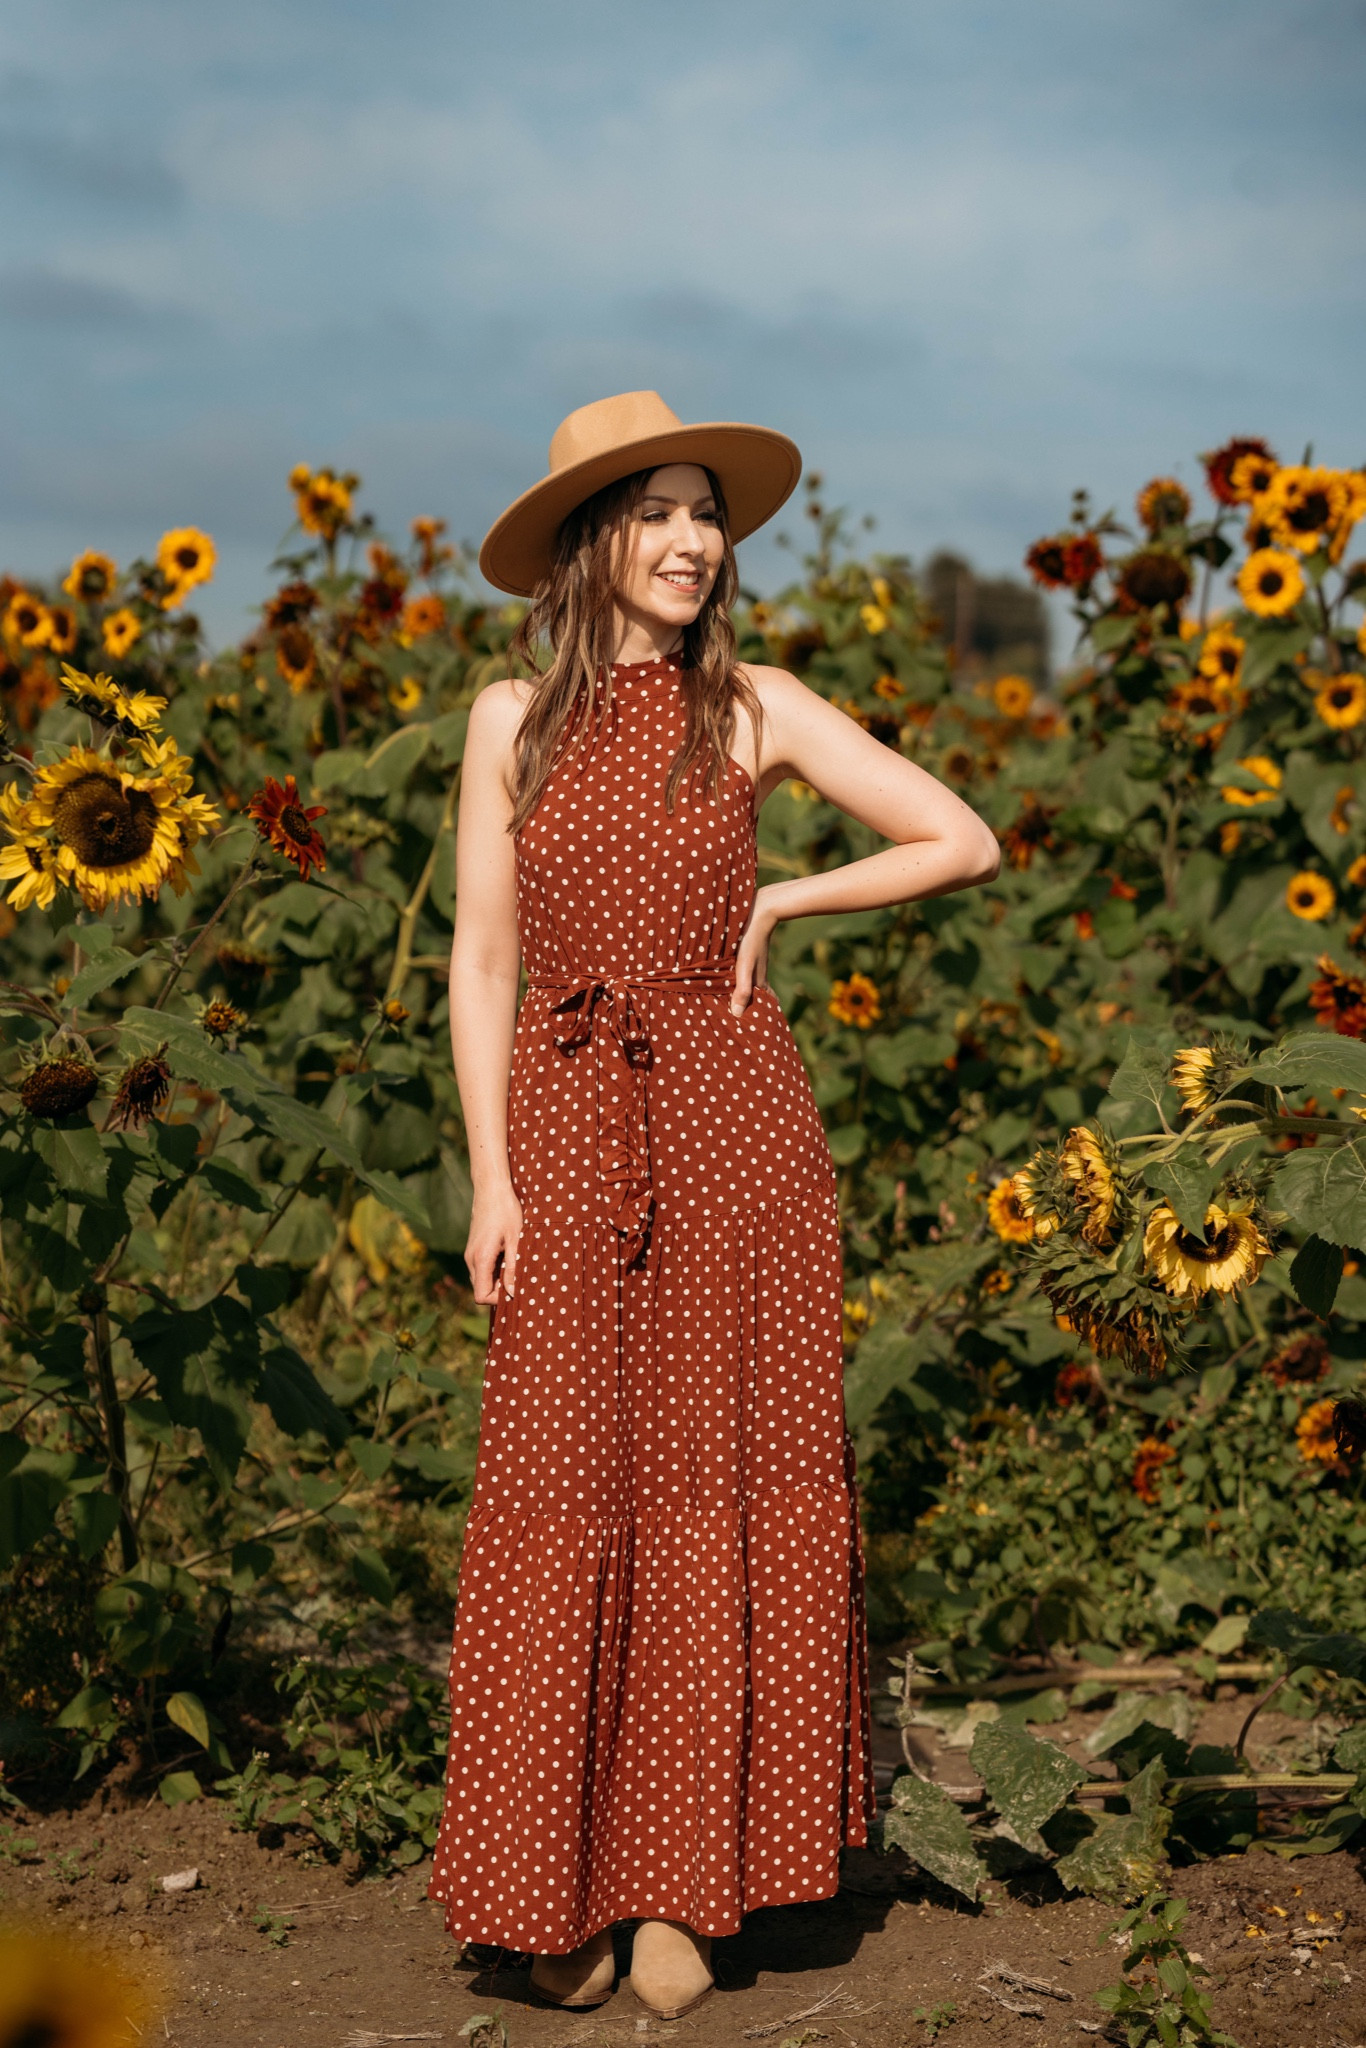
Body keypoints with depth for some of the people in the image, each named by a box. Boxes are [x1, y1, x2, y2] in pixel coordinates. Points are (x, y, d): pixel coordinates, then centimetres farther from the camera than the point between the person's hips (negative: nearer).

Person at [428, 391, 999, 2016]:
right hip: (569, 1130, 0)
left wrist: (775, 904, 0)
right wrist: (490, 1181, -4)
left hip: (735, 1121, 0)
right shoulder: (512, 719, 4)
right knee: (569, 1494, 1)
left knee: (723, 1485, 2)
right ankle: (563, 1887, 13)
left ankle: (683, 1881, 13)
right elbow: (481, 962, 3)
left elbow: (965, 844, 2)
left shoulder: (755, 707, 3)